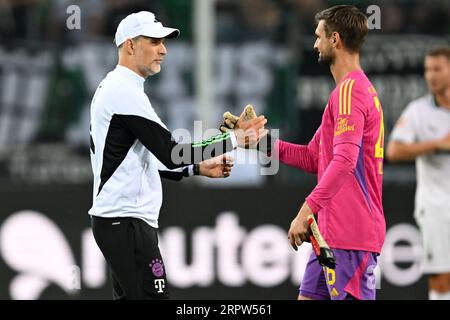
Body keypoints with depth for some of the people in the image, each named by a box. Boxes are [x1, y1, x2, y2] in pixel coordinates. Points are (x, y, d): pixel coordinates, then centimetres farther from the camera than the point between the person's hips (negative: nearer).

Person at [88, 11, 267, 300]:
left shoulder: (113, 89, 19)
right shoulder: (125, 92, -14)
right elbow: (170, 153, -19)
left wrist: (199, 168, 15)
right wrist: (234, 140, -15)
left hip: (118, 220, 11)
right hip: (127, 221, -11)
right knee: (153, 296, -13)